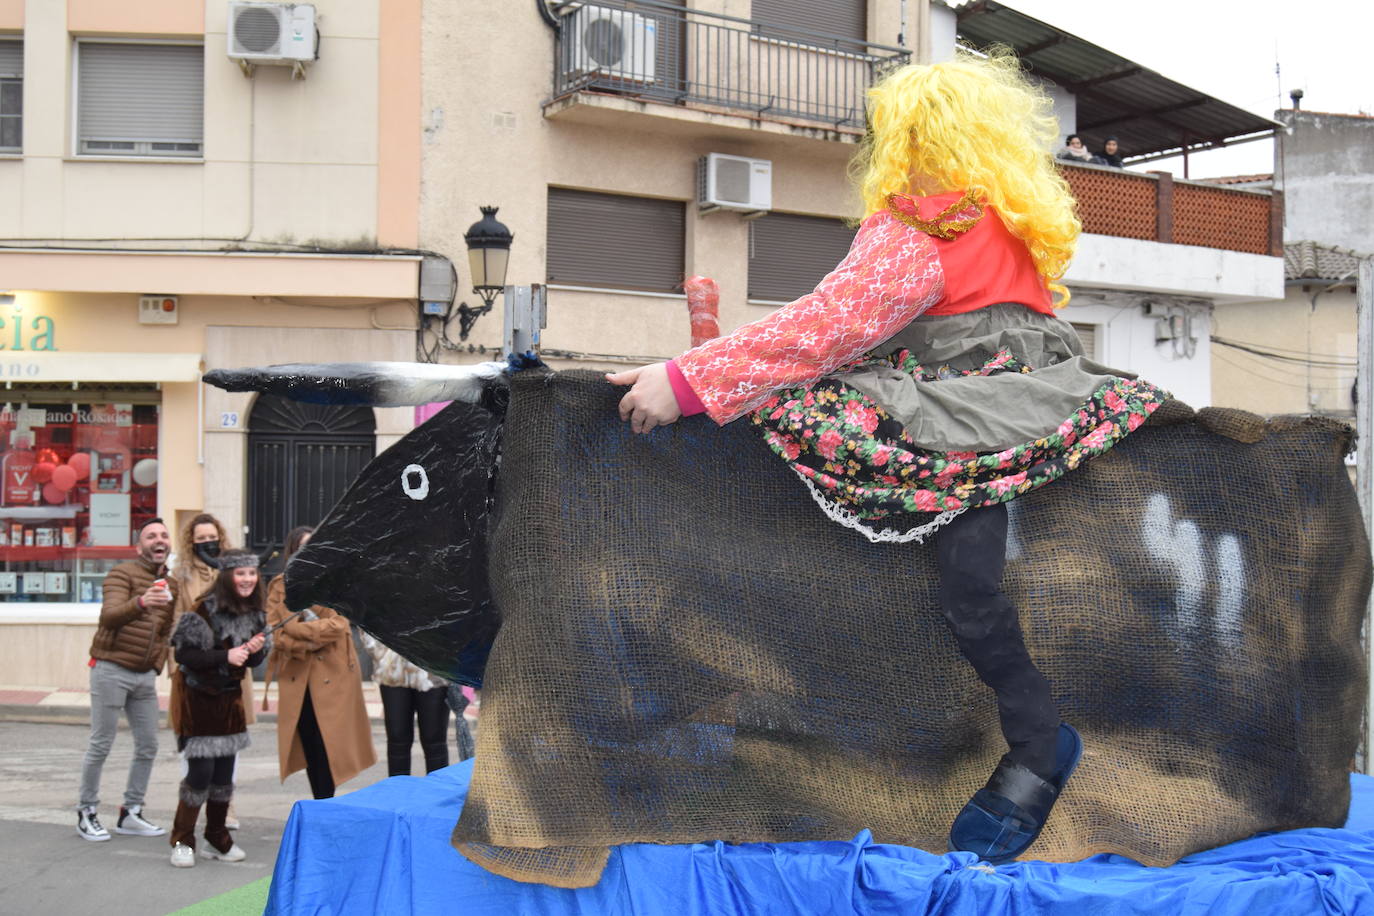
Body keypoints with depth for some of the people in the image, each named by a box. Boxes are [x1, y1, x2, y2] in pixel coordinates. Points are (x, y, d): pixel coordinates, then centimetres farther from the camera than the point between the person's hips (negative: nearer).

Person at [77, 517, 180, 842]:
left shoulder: (171, 584, 13)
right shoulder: (123, 574, -8)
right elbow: (109, 617, -25)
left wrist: (157, 664, 9)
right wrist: (140, 602, -42)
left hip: (145, 675, 7)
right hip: (112, 669, -7)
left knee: (148, 746, 7)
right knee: (101, 746, -1)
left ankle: (130, 813, 19)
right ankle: (87, 812, 13)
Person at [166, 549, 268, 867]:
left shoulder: (255, 612, 2)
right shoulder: (205, 608, -18)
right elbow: (185, 654, -20)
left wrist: (255, 650, -12)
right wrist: (225, 656, -28)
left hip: (230, 698, 6)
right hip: (200, 698, -6)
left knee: (224, 772, 11)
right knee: (201, 771, -7)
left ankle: (217, 840, 24)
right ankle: (182, 841, 8)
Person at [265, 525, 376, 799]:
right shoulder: (280, 586, 8)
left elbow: (338, 624, -8)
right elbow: (276, 631, -1)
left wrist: (296, 628, -12)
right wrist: (311, 640, -15)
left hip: (331, 675, -1)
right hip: (297, 678, 2)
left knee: (328, 746, -3)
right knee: (309, 748, 3)